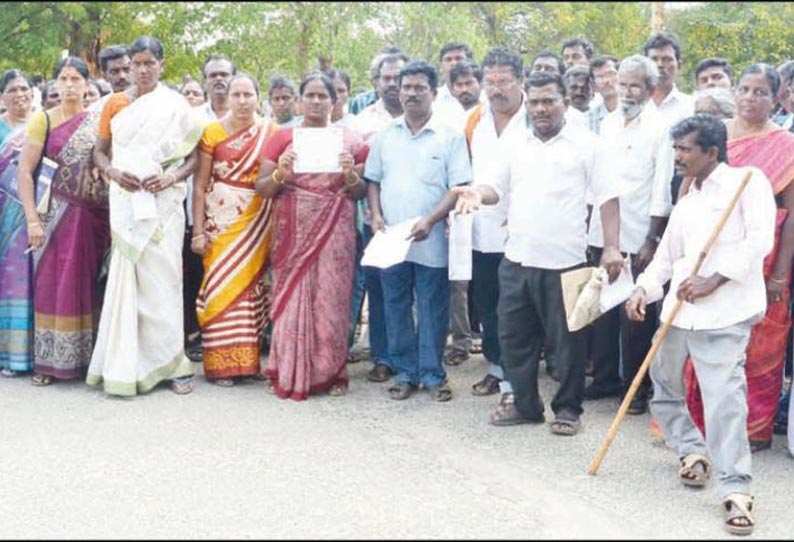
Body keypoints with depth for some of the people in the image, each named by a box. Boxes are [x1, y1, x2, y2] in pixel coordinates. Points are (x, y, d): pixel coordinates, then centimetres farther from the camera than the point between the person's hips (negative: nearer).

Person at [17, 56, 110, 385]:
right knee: (53, 283, -1)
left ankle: (86, 356, 14)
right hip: (56, 214, -2)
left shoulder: (99, 122, 7)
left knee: (88, 284, 5)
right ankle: (49, 361, 6)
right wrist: (32, 219, -12)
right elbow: (25, 172, -4)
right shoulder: (43, 120, 0)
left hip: (94, 216, 2)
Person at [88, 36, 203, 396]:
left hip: (162, 203, -2)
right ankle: (126, 363, 4)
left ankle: (168, 361, 4)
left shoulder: (176, 105, 4)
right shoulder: (115, 104, 9)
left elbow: (195, 156, 4)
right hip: (126, 202, 2)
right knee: (125, 277, -2)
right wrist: (113, 173, -8)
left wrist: (170, 178, -13)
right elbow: (99, 151, 13)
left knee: (161, 279, -3)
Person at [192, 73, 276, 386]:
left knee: (252, 286, 4)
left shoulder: (270, 133, 6)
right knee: (222, 287, -3)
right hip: (221, 222, -1)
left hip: (256, 224, 2)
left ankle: (248, 358, 13)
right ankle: (221, 363, 3)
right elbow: (200, 185, 0)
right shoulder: (212, 133, 1)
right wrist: (198, 231, -4)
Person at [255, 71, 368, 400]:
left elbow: (361, 193, 7)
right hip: (293, 232, 0)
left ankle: (331, 373, 10)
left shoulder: (350, 140, 7)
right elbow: (261, 189, 3)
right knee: (291, 299, 0)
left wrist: (350, 175, -13)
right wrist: (280, 173, -16)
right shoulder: (283, 137, 6)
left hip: (334, 233, 0)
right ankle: (288, 373, 7)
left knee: (331, 299, 1)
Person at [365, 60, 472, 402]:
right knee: (396, 308, 8)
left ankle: (432, 374, 14)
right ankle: (404, 372, 19)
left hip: (431, 241, -3)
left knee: (433, 310, 3)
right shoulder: (384, 136, 9)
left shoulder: (450, 137, -1)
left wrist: (430, 221, -17)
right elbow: (372, 181, 14)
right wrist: (376, 215, -2)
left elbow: (459, 187, -6)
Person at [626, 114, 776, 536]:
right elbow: (667, 255, 19)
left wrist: (714, 280, -18)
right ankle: (693, 451, 35)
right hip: (680, 310, 8)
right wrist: (644, 289, 1)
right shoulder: (686, 201, 19)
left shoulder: (747, 180, -2)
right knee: (663, 384, 17)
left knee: (724, 397, -13)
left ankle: (736, 489, -8)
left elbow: (759, 239, -14)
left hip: (725, 312, -8)